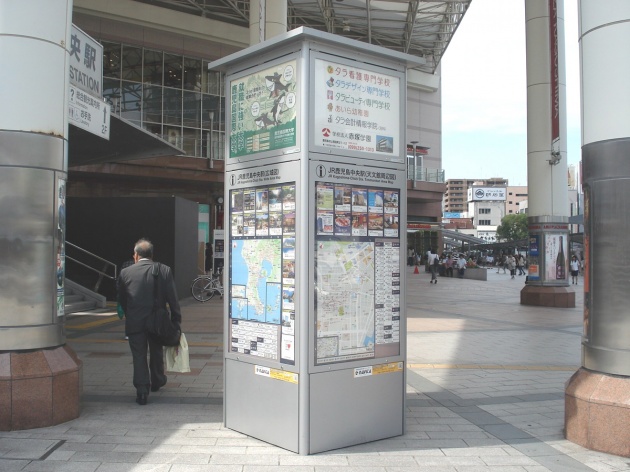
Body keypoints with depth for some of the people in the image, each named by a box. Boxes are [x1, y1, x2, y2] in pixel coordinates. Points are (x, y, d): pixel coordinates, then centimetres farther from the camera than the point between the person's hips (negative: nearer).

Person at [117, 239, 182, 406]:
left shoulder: (125, 273, -3)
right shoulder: (164, 271, -5)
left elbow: (121, 300, 8)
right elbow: (173, 299, -4)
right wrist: (176, 321, 2)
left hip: (134, 323, -1)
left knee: (139, 356, 6)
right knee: (156, 352, 22)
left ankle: (142, 391, 0)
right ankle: (157, 382, 40)